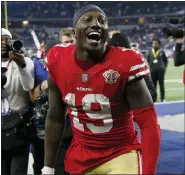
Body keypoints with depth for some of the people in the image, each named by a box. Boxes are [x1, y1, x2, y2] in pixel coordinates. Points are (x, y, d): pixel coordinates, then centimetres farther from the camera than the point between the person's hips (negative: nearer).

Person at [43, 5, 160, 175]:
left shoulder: (125, 64, -18)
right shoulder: (58, 62, -5)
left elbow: (149, 124, -16)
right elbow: (55, 118, 6)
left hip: (121, 155, -4)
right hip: (80, 158, 4)